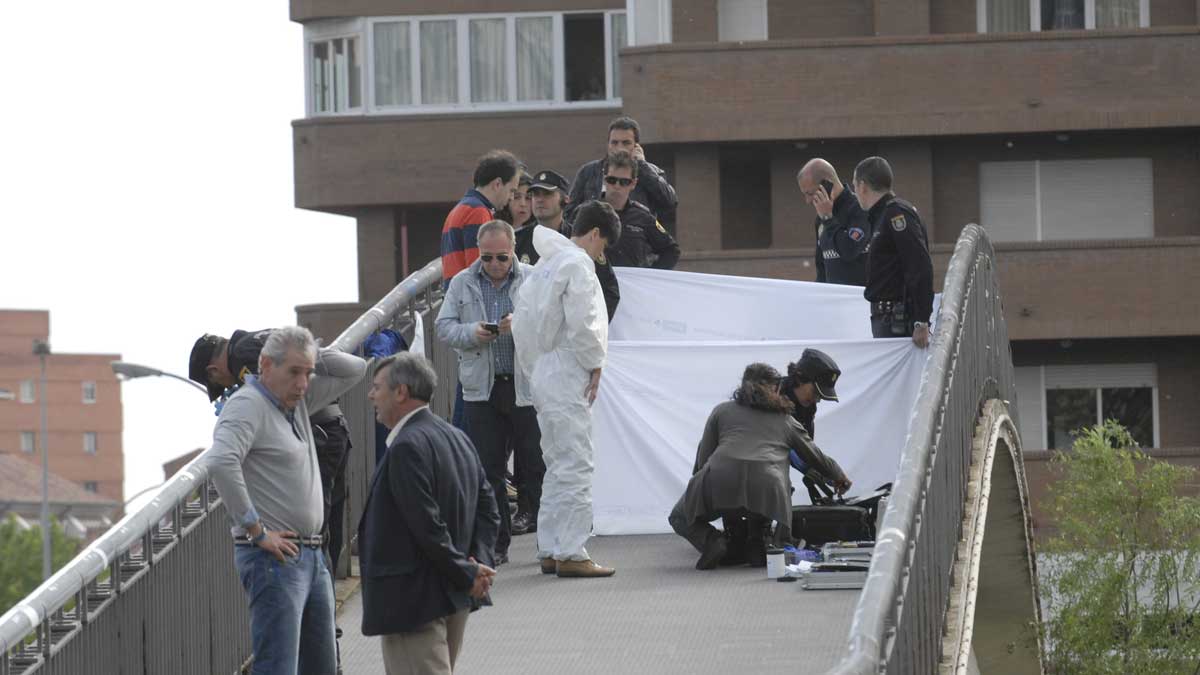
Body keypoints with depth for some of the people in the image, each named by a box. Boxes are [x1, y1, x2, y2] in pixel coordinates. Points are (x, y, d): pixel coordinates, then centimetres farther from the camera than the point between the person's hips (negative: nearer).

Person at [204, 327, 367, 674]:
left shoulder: (297, 400, 14)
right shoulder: (248, 405, -13)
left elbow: (354, 370, 24)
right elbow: (221, 463, -29)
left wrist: (311, 355, 6)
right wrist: (257, 531, -24)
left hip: (311, 556, 9)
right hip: (274, 557, -9)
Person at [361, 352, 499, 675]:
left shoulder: (407, 447, -18)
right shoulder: (457, 438, 12)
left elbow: (427, 525, -22)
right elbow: (487, 506, 12)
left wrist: (468, 574, -14)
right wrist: (480, 562, 1)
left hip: (414, 603, -10)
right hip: (456, 599, 10)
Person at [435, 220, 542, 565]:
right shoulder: (462, 284, 9)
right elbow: (444, 327, 7)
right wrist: (472, 333, -12)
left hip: (526, 386, -2)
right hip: (482, 389, 2)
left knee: (534, 465, 1)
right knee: (487, 469, 2)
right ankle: (496, 542, 7)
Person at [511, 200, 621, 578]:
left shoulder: (547, 265, 18)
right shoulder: (577, 264, -11)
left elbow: (524, 318, 20)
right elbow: (581, 323, -20)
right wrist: (595, 365, -8)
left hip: (542, 373, 10)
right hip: (567, 376, -10)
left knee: (558, 467, 14)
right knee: (574, 466, -9)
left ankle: (550, 551, 15)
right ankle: (570, 554, -11)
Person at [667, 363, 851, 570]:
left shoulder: (722, 411, 25)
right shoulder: (785, 420, 28)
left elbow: (702, 459, 20)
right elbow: (815, 456, 39)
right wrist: (839, 477, 58)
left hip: (720, 481, -1)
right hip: (766, 485, 1)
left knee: (679, 518, 23)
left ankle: (711, 541, -7)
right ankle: (756, 544, 12)